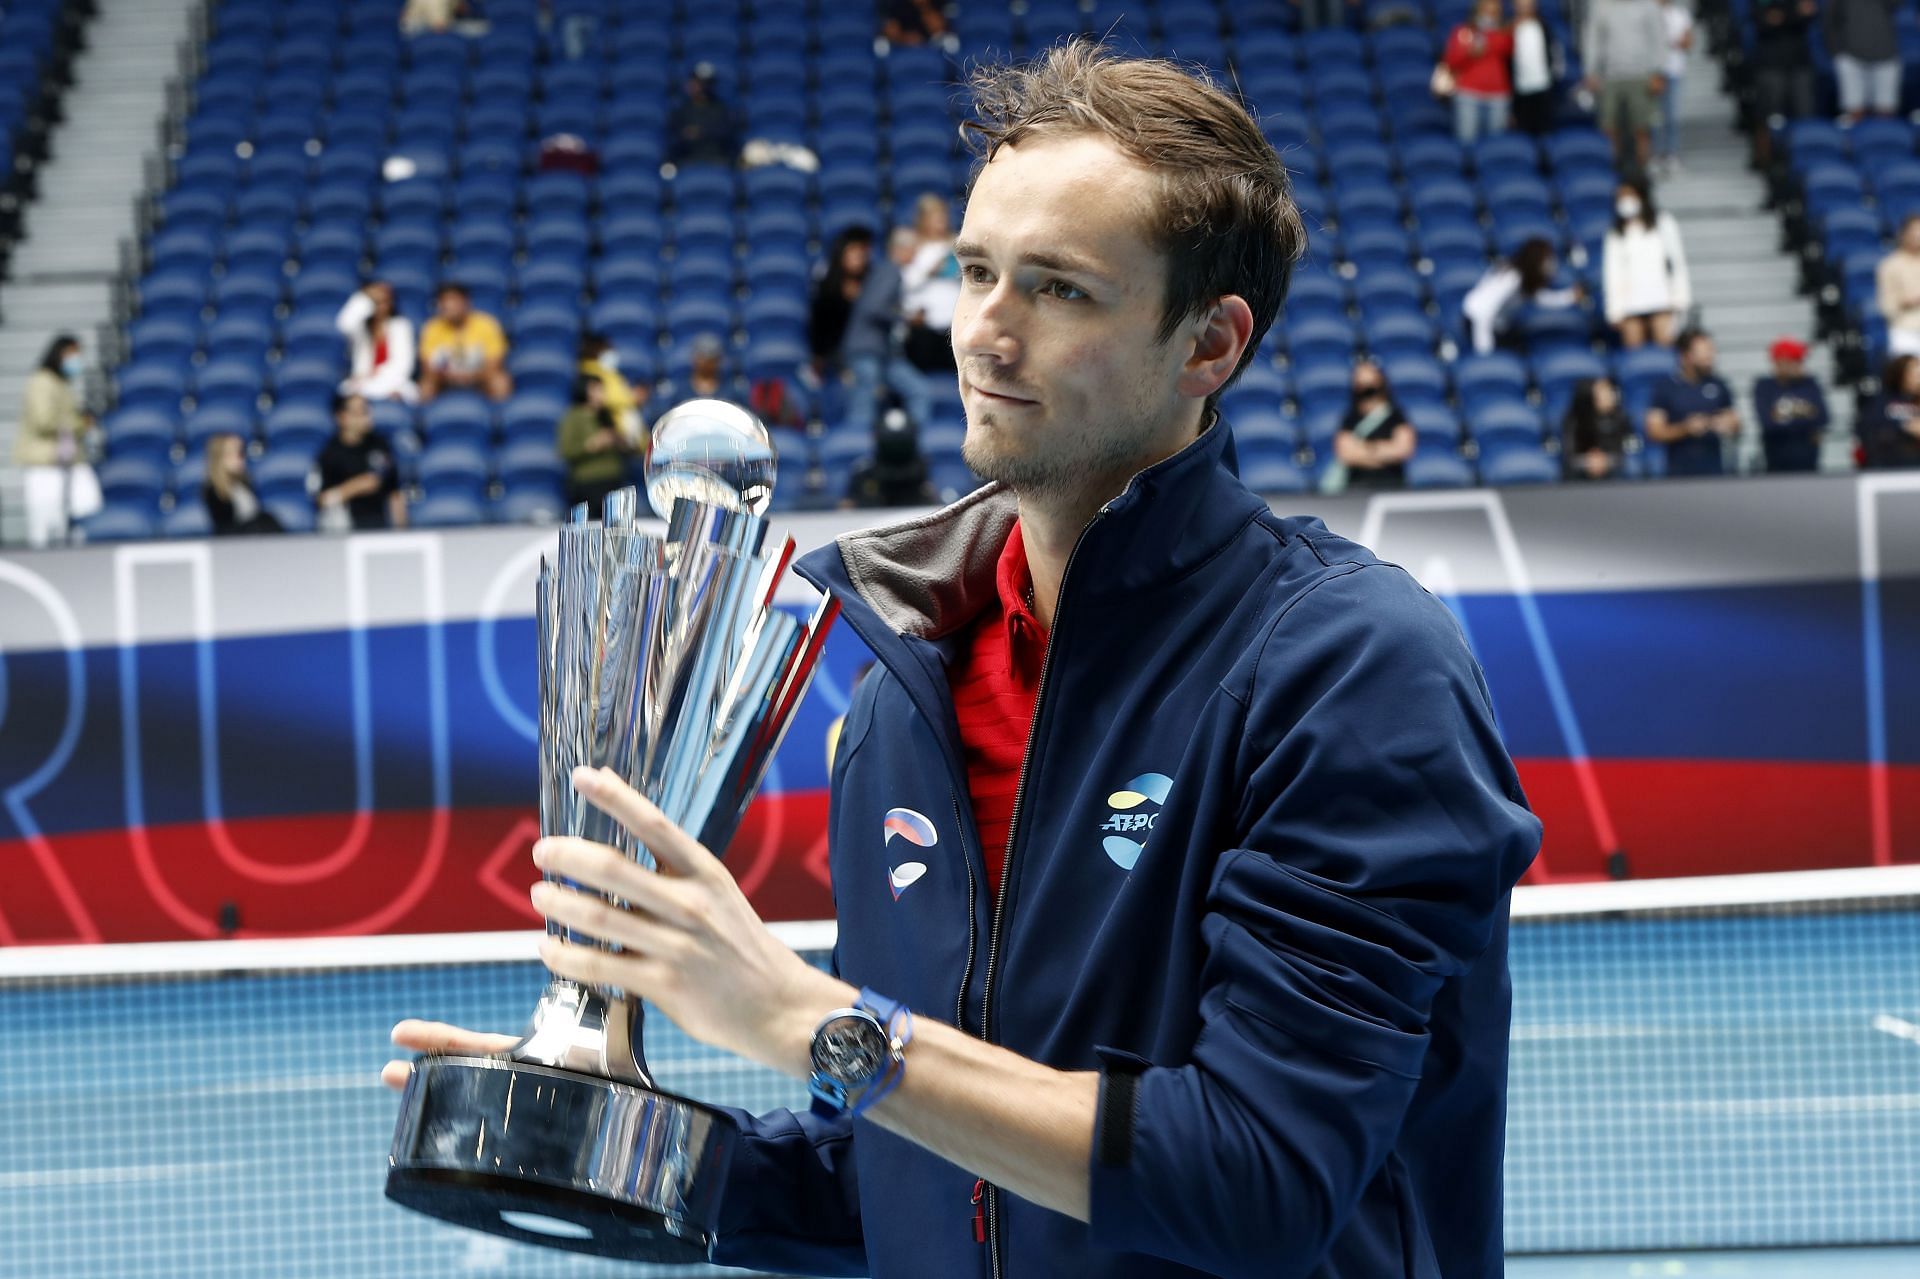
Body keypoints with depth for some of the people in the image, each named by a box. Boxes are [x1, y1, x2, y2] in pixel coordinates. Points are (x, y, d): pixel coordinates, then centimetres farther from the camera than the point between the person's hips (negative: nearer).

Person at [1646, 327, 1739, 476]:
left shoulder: (1717, 385, 8)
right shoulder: (1665, 387, -1)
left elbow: (1735, 425, 16)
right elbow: (1654, 432, -3)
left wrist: (1727, 426, -8)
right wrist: (1685, 428, -19)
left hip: (1714, 470, 3)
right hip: (1680, 473, -3)